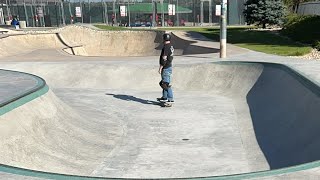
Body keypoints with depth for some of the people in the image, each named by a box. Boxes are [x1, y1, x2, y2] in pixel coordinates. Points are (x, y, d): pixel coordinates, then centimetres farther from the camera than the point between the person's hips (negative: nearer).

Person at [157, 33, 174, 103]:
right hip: (169, 66, 10)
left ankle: (170, 99, -6)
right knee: (164, 83, 18)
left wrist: (160, 68, -17)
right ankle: (164, 97, 27)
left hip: (166, 68, -10)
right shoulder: (171, 46, 11)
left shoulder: (166, 47, -19)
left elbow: (164, 59, -22)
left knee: (166, 84, -7)